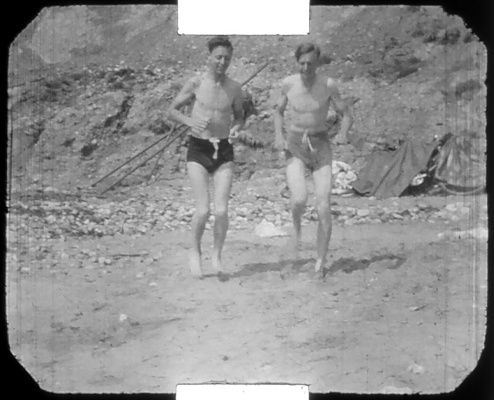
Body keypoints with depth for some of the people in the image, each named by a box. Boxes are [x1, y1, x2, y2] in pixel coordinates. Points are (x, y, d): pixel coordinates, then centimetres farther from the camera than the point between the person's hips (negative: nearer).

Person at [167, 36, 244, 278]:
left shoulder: (234, 89, 3)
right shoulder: (196, 84, -4)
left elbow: (239, 115, 19)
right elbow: (171, 111, 3)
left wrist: (236, 128, -4)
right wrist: (190, 121, -16)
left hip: (224, 151, 2)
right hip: (198, 150, -2)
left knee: (221, 211, -8)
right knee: (203, 211, -11)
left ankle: (217, 255, 15)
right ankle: (195, 251, 17)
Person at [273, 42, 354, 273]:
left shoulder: (328, 85, -8)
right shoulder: (288, 83, -4)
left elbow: (346, 116, -1)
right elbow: (279, 111, 13)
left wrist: (344, 132, -23)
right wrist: (278, 135, -5)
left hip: (321, 149, 0)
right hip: (295, 148, 0)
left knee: (324, 208, -11)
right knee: (300, 199, -25)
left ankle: (321, 262, 3)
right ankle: (296, 225, 11)